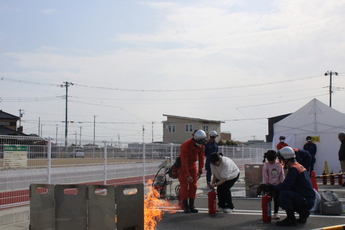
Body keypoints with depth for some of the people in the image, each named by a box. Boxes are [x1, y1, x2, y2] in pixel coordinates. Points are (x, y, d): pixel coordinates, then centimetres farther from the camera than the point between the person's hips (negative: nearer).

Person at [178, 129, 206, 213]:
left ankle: (191, 206, 8)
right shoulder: (186, 145, -30)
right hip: (183, 166, -6)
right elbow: (184, 162, -30)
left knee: (193, 185, 2)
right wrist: (187, 175, -32)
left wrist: (200, 171, -6)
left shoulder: (201, 145, -10)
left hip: (192, 165, 6)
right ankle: (185, 206, 0)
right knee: (184, 186, -7)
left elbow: (201, 158, 0)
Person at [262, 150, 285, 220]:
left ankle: (276, 213, 16)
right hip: (269, 185, -3)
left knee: (277, 199, 7)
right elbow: (264, 176, -7)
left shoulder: (279, 164, 1)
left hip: (277, 185, 3)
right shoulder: (266, 165, -7)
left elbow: (282, 175, 6)